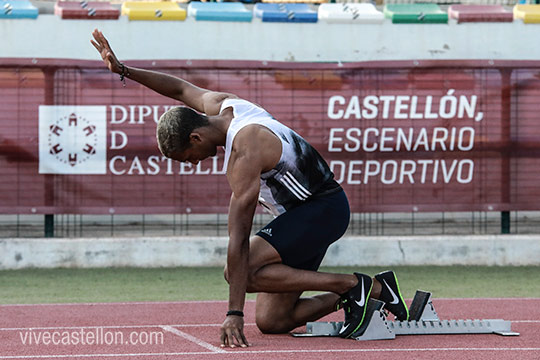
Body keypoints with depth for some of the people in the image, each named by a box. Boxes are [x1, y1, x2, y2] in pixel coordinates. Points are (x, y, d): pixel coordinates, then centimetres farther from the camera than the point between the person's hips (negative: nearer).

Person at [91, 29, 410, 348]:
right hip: (304, 213, 9)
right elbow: (180, 88, 21)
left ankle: (351, 284, -19)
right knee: (271, 321, -1)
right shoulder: (221, 105, -2)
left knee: (243, 271, -27)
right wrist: (122, 69, 17)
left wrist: (235, 314, -31)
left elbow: (239, 239, -30)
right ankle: (372, 290, 5)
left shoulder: (244, 154, -27)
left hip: (324, 210, -9)